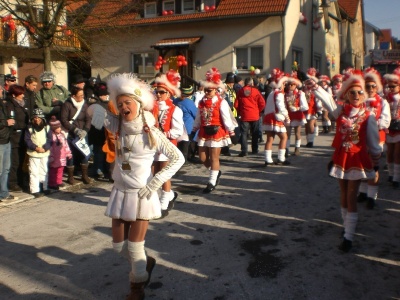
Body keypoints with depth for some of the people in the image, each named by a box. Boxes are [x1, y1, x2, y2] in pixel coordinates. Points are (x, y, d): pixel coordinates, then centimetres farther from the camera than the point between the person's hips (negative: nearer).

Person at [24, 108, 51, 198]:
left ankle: (44, 188, 24)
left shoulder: (47, 128, 2)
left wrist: (44, 148, -16)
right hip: (33, 154, -2)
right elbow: (27, 140, -6)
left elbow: (50, 139, -2)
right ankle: (35, 190, 4)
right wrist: (35, 147, -18)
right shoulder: (29, 128, -2)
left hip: (45, 153, 2)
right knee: (34, 172, -1)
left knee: (44, 171, 13)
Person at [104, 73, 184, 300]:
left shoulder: (152, 134, -15)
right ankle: (146, 263, 42)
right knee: (119, 245, 13)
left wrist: (156, 182, -16)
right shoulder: (116, 126, -3)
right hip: (120, 192, 5)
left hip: (141, 195, -5)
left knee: (134, 247, 2)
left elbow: (178, 158, -10)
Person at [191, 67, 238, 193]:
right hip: (204, 133, 6)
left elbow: (227, 119, -10)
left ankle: (212, 182, 12)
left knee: (214, 158, 1)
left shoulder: (221, 103, -11)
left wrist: (232, 133, -10)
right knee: (202, 157, 8)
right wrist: (193, 131, 10)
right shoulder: (201, 102, 6)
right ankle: (216, 172, 35)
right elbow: (198, 119, 12)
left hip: (217, 133, -6)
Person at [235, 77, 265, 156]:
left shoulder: (241, 91, 1)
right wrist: (258, 111, 9)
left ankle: (244, 151, -9)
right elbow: (262, 103, -7)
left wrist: (240, 112, 16)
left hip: (244, 116, 0)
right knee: (255, 133, 13)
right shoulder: (255, 91, -4)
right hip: (255, 116, 0)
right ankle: (255, 150, 20)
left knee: (243, 133, 0)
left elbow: (236, 104, 1)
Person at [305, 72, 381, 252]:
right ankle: (348, 226, 33)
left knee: (351, 197, -4)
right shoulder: (340, 111, 1)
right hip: (340, 158, 3)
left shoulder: (368, 118, -6)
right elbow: (329, 101, -18)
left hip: (358, 160, -3)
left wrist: (376, 166, 1)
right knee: (343, 195, 14)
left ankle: (348, 237, 0)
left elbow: (374, 144, -2)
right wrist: (316, 88, -36)